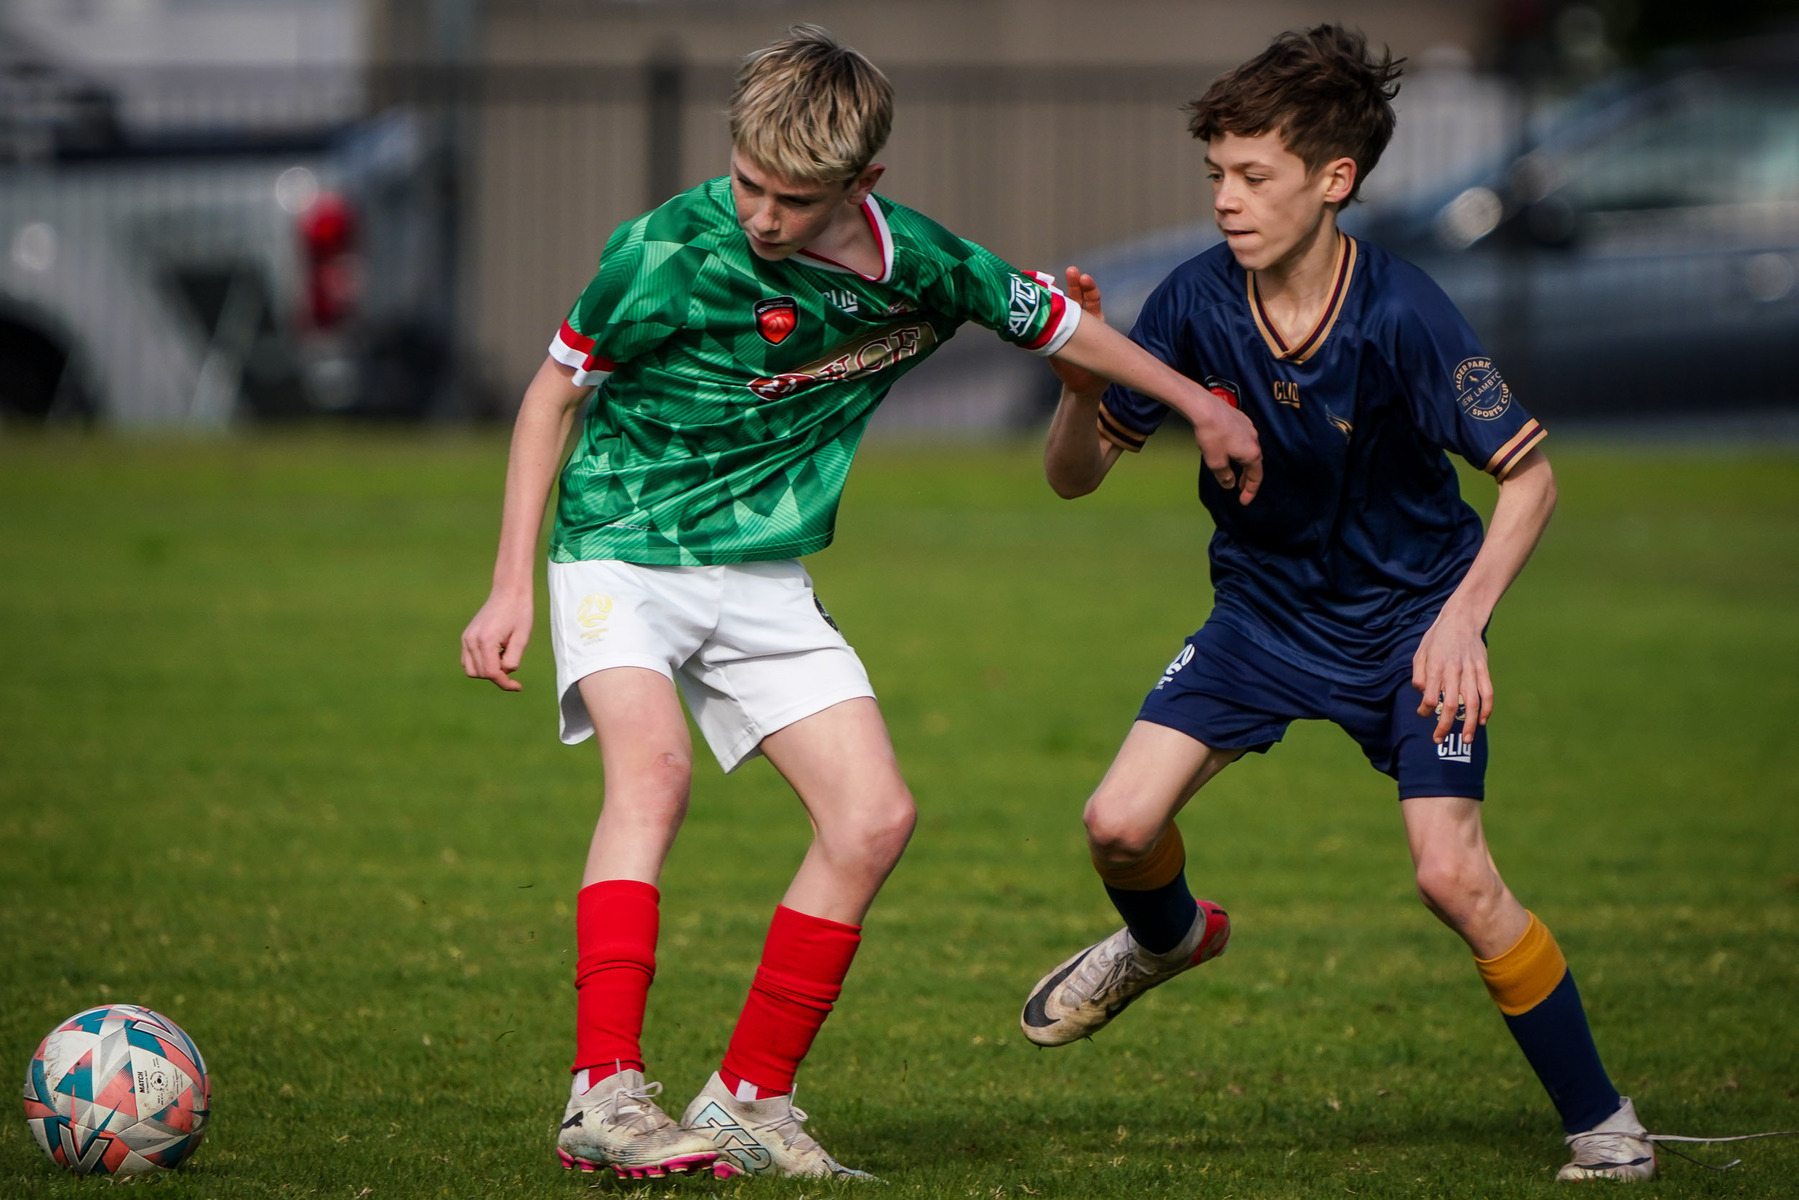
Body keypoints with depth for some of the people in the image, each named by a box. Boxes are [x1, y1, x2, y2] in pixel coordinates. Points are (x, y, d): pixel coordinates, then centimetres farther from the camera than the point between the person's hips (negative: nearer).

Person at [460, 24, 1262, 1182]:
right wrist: (513, 586, -7)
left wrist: (1202, 405, 16)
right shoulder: (667, 252, -19)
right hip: (621, 551, -5)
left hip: (766, 579, 5)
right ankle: (606, 1092, -35)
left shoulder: (920, 265, -10)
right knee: (653, 769, -30)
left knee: (874, 816, -7)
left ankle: (749, 1103, 2)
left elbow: (1053, 321, 10)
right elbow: (555, 394, -5)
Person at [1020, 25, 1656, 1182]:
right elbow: (1076, 476, -8)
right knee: (1121, 824, -9)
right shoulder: (1196, 303, -16)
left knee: (1453, 873, -17)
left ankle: (1603, 1122, 0)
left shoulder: (1401, 315, -27)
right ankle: (1169, 936, 30)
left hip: (1410, 618, -4)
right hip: (1265, 609, 4)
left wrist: (1461, 619, -30)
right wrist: (1082, 386, -30)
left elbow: (1529, 474, -18)